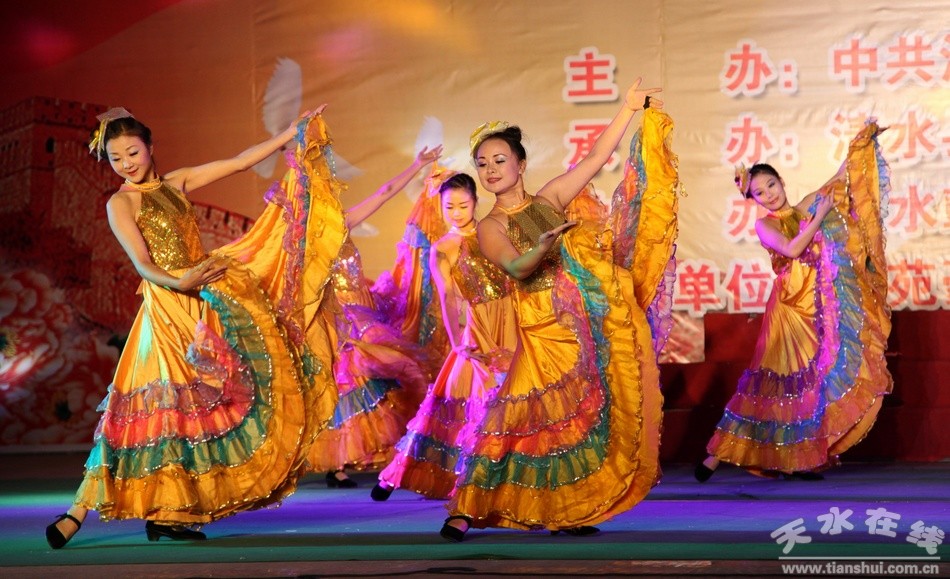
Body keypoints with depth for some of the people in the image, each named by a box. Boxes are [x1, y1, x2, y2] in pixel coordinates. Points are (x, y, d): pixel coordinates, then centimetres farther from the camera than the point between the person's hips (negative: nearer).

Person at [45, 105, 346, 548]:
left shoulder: (176, 182, 13)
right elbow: (142, 263, -14)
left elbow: (240, 162, 15)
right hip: (168, 307, -6)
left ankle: (163, 515, 4)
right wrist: (178, 283, -33)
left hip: (209, 301, 7)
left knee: (200, 406, 2)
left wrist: (293, 133, 13)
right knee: (166, 408, -13)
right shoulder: (120, 203, -3)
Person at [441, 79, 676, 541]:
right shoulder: (490, 227, 1)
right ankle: (465, 512, -13)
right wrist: (544, 246, -37)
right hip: (546, 329, -5)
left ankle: (568, 513, 10)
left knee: (594, 414, 3)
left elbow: (597, 157, 15)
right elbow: (515, 267, -18)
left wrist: (628, 107, 14)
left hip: (594, 324, 5)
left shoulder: (548, 200, 12)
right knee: (522, 416, -15)